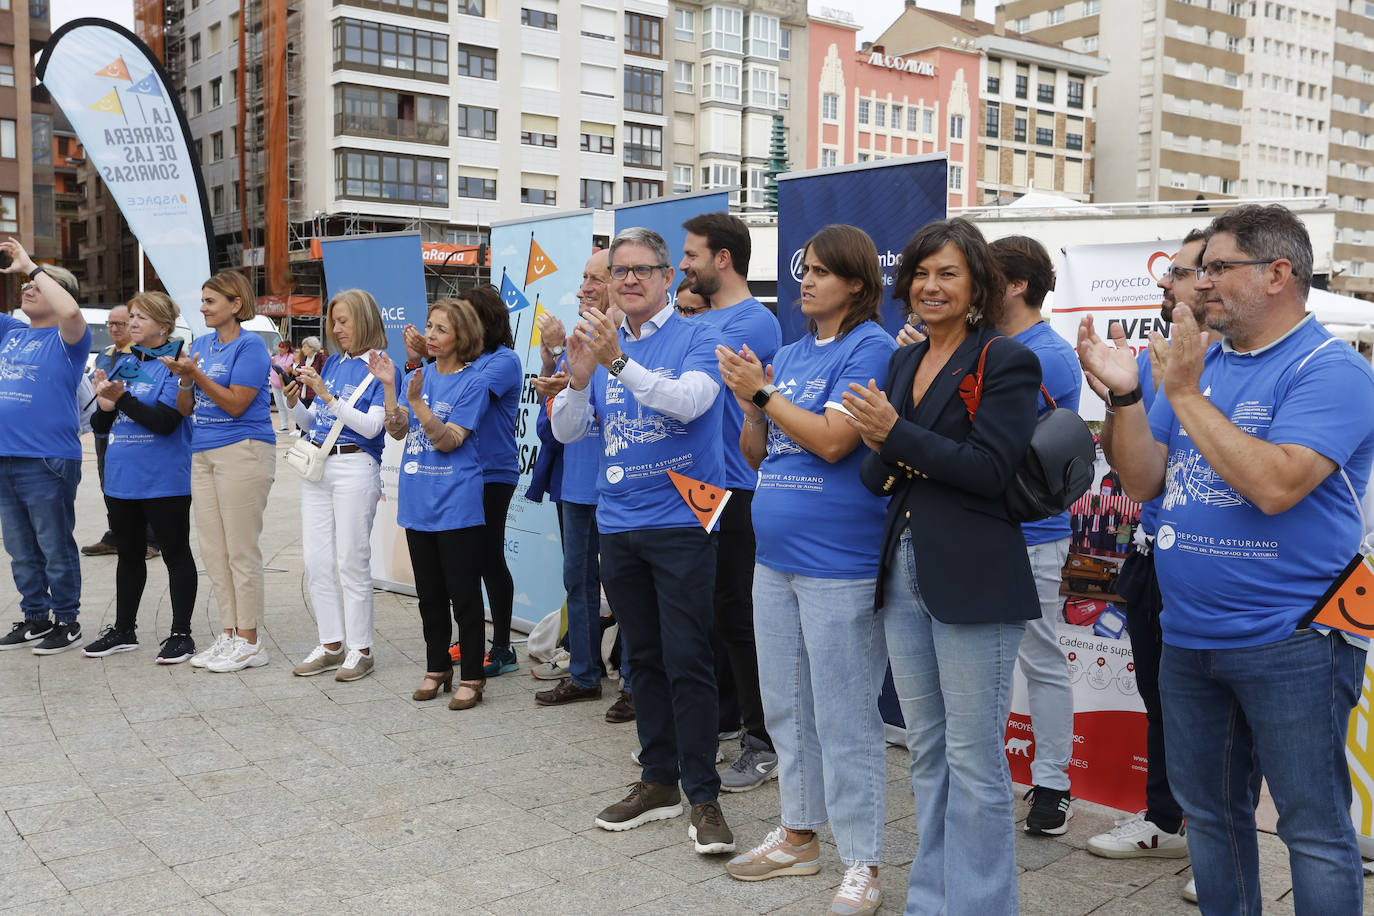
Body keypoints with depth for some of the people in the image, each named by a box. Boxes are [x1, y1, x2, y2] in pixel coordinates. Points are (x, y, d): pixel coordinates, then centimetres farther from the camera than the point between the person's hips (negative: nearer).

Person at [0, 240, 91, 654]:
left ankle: (67, 621, 11)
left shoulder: (66, 338, -5)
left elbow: (70, 311, -27)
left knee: (55, 548, 1)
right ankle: (35, 618, 25)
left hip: (47, 461, -7)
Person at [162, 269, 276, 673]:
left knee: (241, 549, -4)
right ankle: (229, 633, 19)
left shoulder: (250, 345, -7)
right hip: (203, 454, 8)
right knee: (213, 550, 10)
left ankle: (249, 640, 4)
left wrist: (197, 374, -18)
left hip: (243, 451, -8)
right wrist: (184, 378, -6)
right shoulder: (200, 344, 14)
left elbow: (236, 404, -14)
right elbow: (185, 409, 13)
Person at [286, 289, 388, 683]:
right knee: (315, 560, 7)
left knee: (351, 561, -3)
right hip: (317, 465, 7)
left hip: (355, 466, -7)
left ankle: (360, 649, 8)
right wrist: (294, 403, -3)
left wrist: (327, 395, -18)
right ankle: (331, 645, 18)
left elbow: (371, 426, -15)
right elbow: (311, 424, 17)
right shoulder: (331, 363, 14)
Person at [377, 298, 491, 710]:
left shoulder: (473, 383, -8)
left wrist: (417, 401, -24)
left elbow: (448, 440, -16)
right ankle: (437, 668, 27)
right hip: (418, 502, 6)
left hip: (456, 504, -6)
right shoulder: (419, 375, 9)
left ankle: (471, 677, 10)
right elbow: (397, 432, 2)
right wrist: (387, 385, -7)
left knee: (463, 594, 0)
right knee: (430, 593, 14)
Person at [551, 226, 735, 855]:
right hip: (618, 521, 5)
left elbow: (691, 400, -23)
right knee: (644, 658, 13)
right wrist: (577, 379, -14)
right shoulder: (598, 342, 11)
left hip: (681, 521, -5)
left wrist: (619, 362, -31)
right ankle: (658, 780, 24)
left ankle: (702, 796, 5)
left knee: (687, 662, -5)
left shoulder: (697, 338, -4)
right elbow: (565, 431, 5)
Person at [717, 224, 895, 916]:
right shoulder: (789, 354, 13)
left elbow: (832, 440, -20)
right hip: (775, 557, 8)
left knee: (844, 718, 0)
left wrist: (762, 393, -13)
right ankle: (797, 836, 33)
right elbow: (755, 454, 15)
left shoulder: (871, 348, -9)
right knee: (785, 706, 17)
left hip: (837, 565, -8)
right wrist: (750, 405, -3)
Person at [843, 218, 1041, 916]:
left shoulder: (1006, 361, -7)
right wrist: (881, 455, -10)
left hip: (972, 580, -7)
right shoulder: (903, 363, 14)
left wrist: (897, 433, -22)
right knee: (925, 752, 16)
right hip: (903, 573, 7)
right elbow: (879, 475, 13)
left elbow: (991, 469, -17)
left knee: (974, 762, 1)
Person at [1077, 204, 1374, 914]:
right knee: (1208, 814, 19)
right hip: (1187, 637, 7)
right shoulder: (1197, 362, 10)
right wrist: (1125, 394, -9)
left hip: (1289, 642, -7)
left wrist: (1184, 392, -21)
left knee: (1315, 830, 4)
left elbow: (1275, 485, -26)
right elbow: (1141, 483, 6)